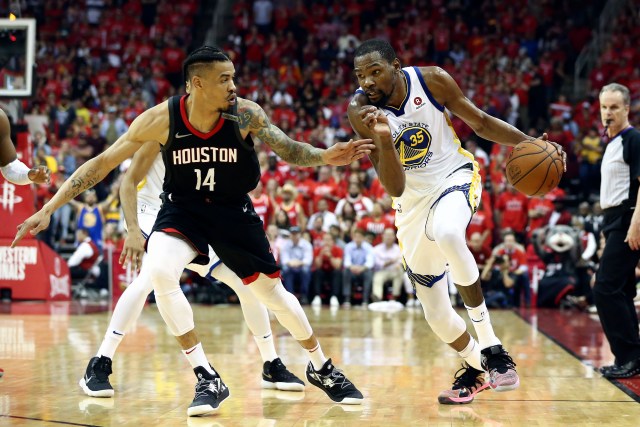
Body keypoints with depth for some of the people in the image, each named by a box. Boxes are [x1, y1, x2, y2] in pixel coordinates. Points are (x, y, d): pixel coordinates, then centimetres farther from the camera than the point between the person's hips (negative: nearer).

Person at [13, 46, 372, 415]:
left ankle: (322, 368, 35)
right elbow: (102, 163, -17)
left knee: (273, 292, 8)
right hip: (182, 209, -1)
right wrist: (49, 209, -20)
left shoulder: (245, 114, -20)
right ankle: (208, 379, -17)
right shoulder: (161, 119, -21)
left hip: (234, 211, 1)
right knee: (159, 273, -29)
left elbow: (289, 150, -19)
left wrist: (326, 157, -43)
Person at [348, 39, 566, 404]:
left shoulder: (431, 80, -16)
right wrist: (384, 138, -38)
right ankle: (476, 367, 36)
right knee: (436, 314, 5)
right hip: (414, 201, 2)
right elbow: (395, 188, -21)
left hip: (454, 176, -2)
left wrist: (528, 142, -13)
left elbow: (480, 121, 0)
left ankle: (491, 346, -27)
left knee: (446, 234, -39)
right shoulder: (361, 111, -17)